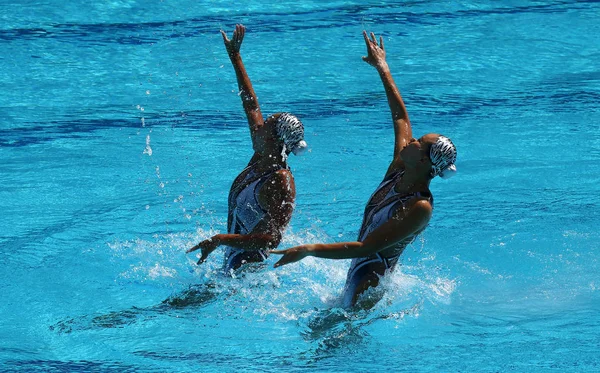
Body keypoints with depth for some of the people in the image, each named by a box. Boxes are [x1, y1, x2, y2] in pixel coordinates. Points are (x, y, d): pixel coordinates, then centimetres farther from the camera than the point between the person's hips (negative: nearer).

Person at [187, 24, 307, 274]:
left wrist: (220, 240, -35)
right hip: (232, 265, 9)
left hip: (249, 270, -9)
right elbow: (251, 106, 14)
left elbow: (272, 239, -31)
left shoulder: (280, 183, -21)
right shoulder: (262, 159, 4)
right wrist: (235, 57, 19)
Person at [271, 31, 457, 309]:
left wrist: (308, 250, -36)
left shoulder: (419, 210, -25)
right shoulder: (400, 170, -1)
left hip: (368, 292, -9)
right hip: (357, 279, 9)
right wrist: (383, 69, 22)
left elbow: (366, 249, -29)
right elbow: (401, 118, 14)